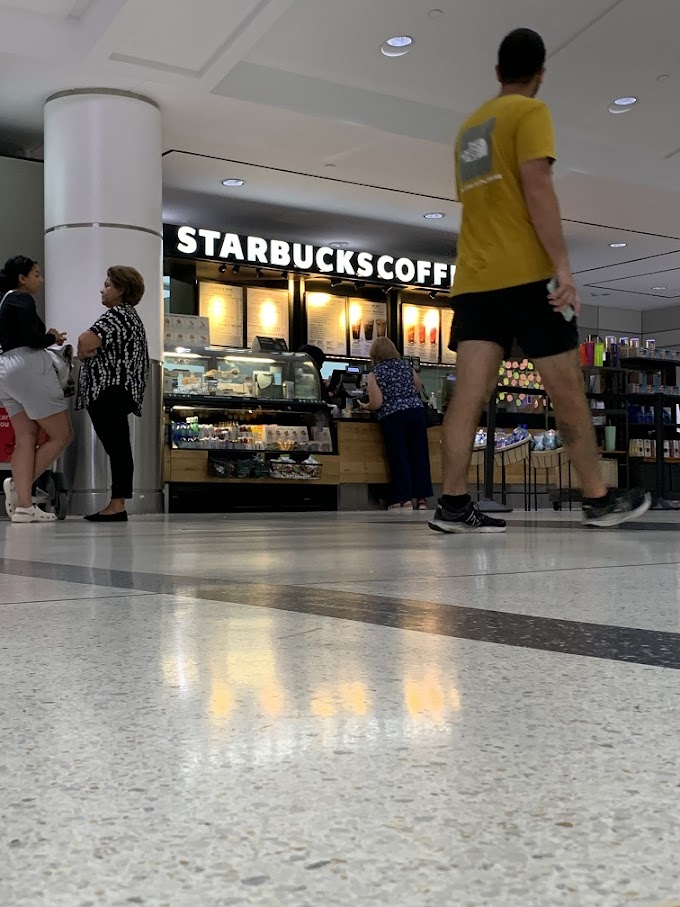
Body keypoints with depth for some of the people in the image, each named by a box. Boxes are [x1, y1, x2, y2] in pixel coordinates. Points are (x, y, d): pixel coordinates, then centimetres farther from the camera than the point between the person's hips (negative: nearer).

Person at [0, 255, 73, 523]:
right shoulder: (22, 300, -6)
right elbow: (32, 339, -17)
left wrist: (47, 337, 12)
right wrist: (52, 337, 3)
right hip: (29, 368, -9)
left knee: (26, 439, 2)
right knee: (61, 435, -3)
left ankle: (23, 505, -7)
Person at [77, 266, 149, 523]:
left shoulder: (117, 314, -9)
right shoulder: (130, 316, 25)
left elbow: (87, 341, -22)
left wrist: (83, 353, -1)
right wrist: (88, 349, 6)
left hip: (109, 390, -10)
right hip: (117, 392, 10)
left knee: (117, 446, -11)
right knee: (117, 447, 8)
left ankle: (117, 505, -13)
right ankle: (116, 504, 9)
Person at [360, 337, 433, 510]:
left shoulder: (375, 373, 1)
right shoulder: (406, 366, 14)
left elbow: (377, 403, -8)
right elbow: (419, 390, 24)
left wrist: (365, 407, 12)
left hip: (393, 416, -4)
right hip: (417, 411, 4)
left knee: (398, 456, 1)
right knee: (419, 454, 6)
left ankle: (405, 499, -2)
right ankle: (422, 498, 6)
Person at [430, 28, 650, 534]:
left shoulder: (470, 126, 22)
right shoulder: (530, 112, -2)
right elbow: (536, 188, -14)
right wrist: (562, 266, -17)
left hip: (473, 278, 7)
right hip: (526, 274, -7)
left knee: (470, 393, -3)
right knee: (568, 390, 1)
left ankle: (454, 505, -9)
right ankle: (600, 500, 9)